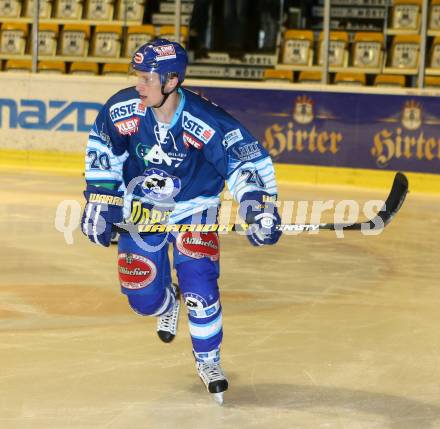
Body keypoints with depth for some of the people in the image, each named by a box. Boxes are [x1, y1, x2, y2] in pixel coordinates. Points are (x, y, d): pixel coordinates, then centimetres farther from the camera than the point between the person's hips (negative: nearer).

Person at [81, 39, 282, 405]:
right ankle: (168, 303, 42)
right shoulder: (122, 109, -19)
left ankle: (208, 361, 8)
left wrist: (259, 207, -32)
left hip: (193, 210, -3)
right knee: (143, 298, 2)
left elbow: (246, 159, -21)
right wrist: (100, 200, -3)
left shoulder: (207, 123, -28)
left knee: (199, 286, -16)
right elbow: (102, 150, -1)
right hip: (140, 209, 3)